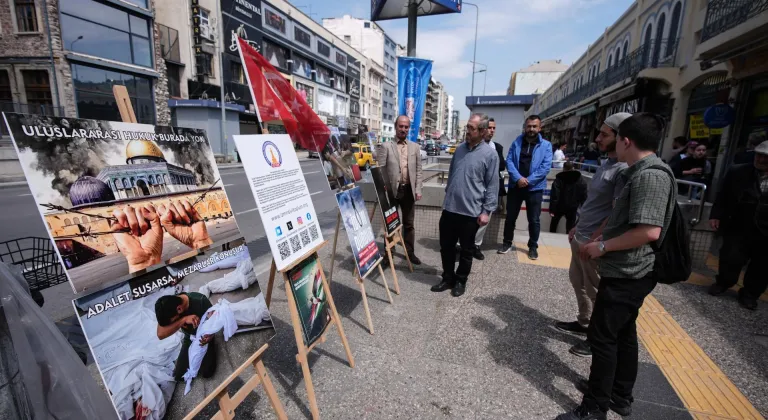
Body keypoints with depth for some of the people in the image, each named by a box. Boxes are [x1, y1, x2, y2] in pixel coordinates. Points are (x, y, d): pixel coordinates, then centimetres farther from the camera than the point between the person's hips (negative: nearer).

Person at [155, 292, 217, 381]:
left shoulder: (200, 300, -33)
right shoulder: (167, 308, -23)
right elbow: (160, 334, -31)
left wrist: (210, 336, -41)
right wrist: (183, 319, -44)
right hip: (189, 339, 3)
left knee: (206, 373, -13)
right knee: (178, 375, -3)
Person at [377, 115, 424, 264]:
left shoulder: (415, 147, 9)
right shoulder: (386, 146, -2)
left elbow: (418, 170, 8)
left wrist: (418, 189, 0)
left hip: (409, 190, 3)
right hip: (392, 190, -3)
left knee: (409, 224, 12)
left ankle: (410, 252, 25)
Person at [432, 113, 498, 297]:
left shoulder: (490, 154, -8)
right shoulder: (460, 149, 8)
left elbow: (492, 186, -7)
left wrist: (487, 211, -10)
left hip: (470, 212, -5)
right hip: (450, 208, 5)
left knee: (466, 250, 11)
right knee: (446, 246, 13)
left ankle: (461, 281, 29)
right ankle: (448, 278, 30)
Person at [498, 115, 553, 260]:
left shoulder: (546, 145, 0)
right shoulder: (516, 142, 5)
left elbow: (546, 166, -9)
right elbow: (509, 161, -5)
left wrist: (529, 180, -18)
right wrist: (518, 178, -19)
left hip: (535, 188, -1)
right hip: (515, 186, 1)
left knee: (534, 220, 8)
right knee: (510, 217, 10)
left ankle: (533, 246, 24)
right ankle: (507, 242, 26)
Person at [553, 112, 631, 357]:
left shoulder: (625, 170, -21)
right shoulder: (607, 163, 9)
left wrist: (592, 241, -19)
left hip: (596, 243, -9)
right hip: (581, 237, 9)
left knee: (596, 292, 6)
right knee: (578, 282, 21)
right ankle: (584, 324, 39)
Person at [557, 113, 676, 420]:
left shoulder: (650, 175, -21)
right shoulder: (641, 173, 12)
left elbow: (649, 231, -28)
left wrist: (602, 246, -19)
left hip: (626, 274, -10)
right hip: (627, 272, 10)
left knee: (602, 337, 0)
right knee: (623, 333, 18)